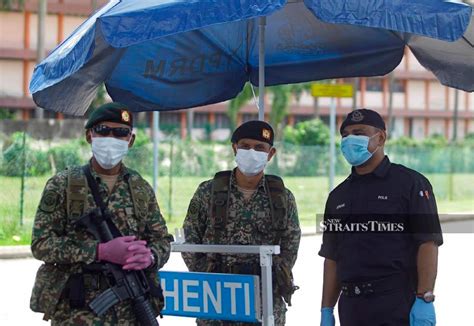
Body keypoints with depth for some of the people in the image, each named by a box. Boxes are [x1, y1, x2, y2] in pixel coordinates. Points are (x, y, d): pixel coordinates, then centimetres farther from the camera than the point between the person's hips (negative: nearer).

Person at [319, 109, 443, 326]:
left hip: (399, 306, -6)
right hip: (351, 306, 6)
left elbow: (428, 243, -8)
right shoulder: (338, 196, 17)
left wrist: (424, 300, -17)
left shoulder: (410, 183, -1)